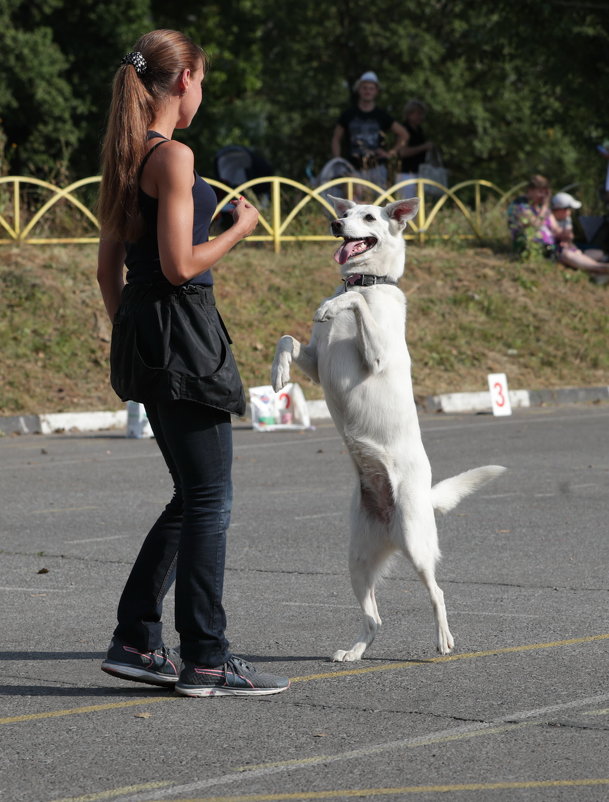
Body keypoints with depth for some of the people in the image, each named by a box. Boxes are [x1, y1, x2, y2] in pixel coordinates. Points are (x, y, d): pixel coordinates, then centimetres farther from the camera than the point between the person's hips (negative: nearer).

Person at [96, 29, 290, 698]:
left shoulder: (125, 157, 13)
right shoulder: (173, 157, -14)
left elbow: (108, 267, 16)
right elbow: (180, 266, -19)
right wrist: (240, 229, -5)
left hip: (140, 334, 9)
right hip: (181, 330, -9)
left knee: (193, 495, 16)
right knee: (209, 499, -2)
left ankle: (136, 641, 16)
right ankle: (206, 661, 3)